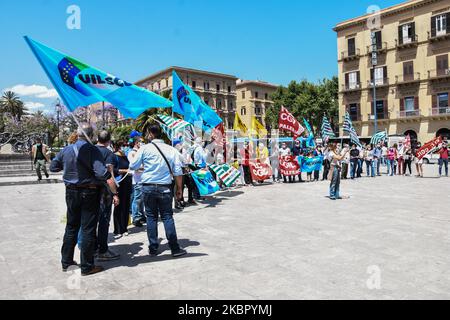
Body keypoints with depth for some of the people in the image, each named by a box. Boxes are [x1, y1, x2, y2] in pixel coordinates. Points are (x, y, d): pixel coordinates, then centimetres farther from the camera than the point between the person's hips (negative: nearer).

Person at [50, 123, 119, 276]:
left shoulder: (66, 150, 2)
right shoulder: (92, 150, -16)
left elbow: (53, 167, 15)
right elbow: (104, 175, -24)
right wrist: (115, 193, -21)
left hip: (71, 192, 6)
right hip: (89, 193, -5)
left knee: (71, 227, 19)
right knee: (88, 229, 3)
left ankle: (66, 262, 29)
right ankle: (87, 267, 11)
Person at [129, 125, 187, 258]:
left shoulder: (145, 148, -3)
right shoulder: (171, 150, 2)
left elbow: (133, 166, 5)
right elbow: (178, 172, 1)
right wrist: (179, 189, 8)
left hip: (148, 187, -1)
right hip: (165, 188, 1)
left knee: (151, 217, 9)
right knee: (167, 217, 6)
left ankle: (153, 249, 15)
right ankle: (175, 249, 5)